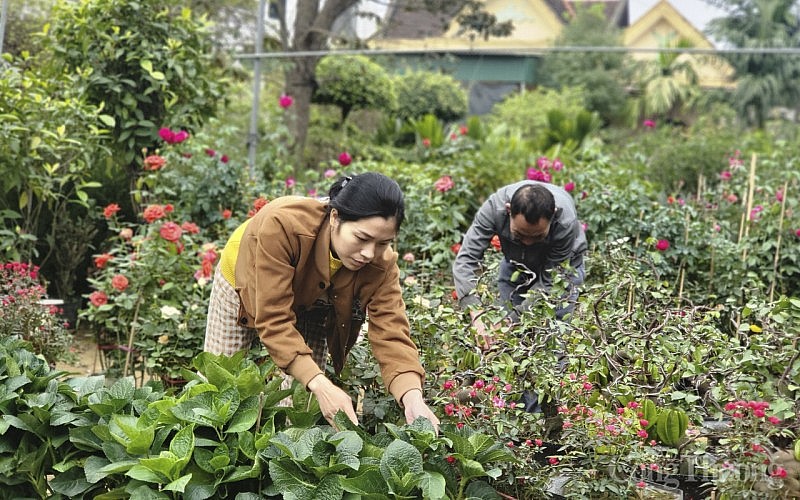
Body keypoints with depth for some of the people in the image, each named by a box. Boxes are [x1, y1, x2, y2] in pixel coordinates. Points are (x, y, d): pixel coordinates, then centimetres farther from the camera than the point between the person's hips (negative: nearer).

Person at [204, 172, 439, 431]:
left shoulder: (381, 263, -34)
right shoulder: (283, 225, -46)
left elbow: (391, 333, -37)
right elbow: (274, 320, -46)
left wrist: (413, 398, -56)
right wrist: (321, 385, -56)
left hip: (310, 305, 2)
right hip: (244, 282, -2)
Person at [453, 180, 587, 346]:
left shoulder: (566, 222, -39)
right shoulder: (494, 207, -36)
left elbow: (549, 282, -31)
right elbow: (466, 259, -36)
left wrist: (513, 319, -40)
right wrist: (477, 314, -49)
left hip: (561, 266, -2)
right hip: (515, 264, 2)